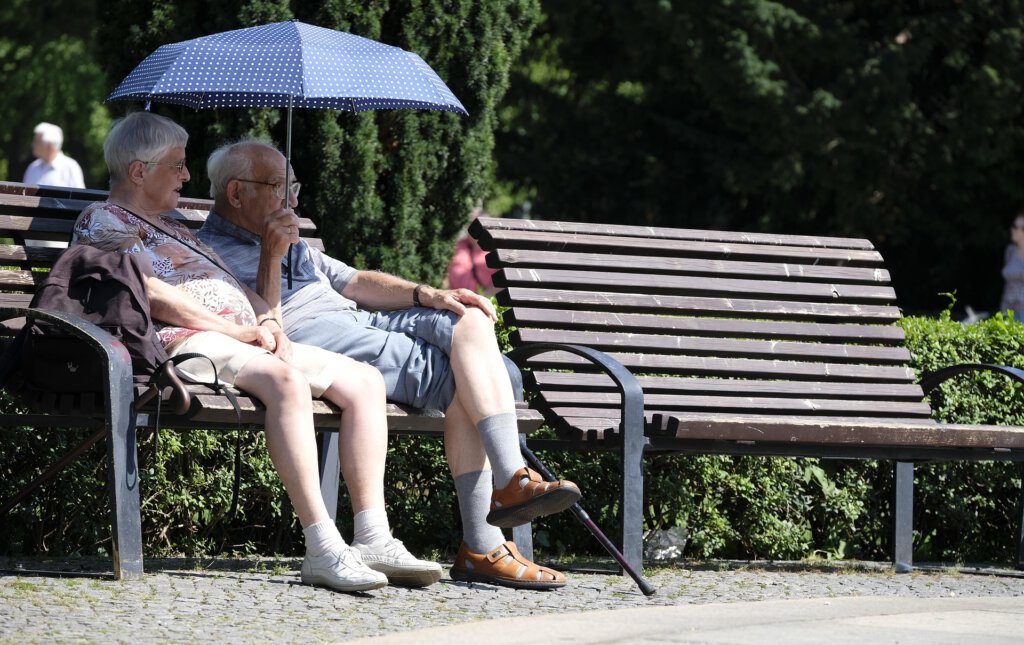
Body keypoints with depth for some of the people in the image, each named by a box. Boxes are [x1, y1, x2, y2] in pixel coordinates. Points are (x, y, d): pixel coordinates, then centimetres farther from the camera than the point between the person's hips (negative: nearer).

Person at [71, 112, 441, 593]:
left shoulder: (171, 229, 33)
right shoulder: (101, 222, 4)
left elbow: (238, 294, 29)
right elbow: (153, 296, -10)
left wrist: (266, 320, 6)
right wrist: (240, 329, -11)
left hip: (248, 341, 10)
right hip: (186, 342, -10)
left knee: (364, 381, -5)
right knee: (286, 381, -37)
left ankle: (372, 539, -18)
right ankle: (323, 549, -44)